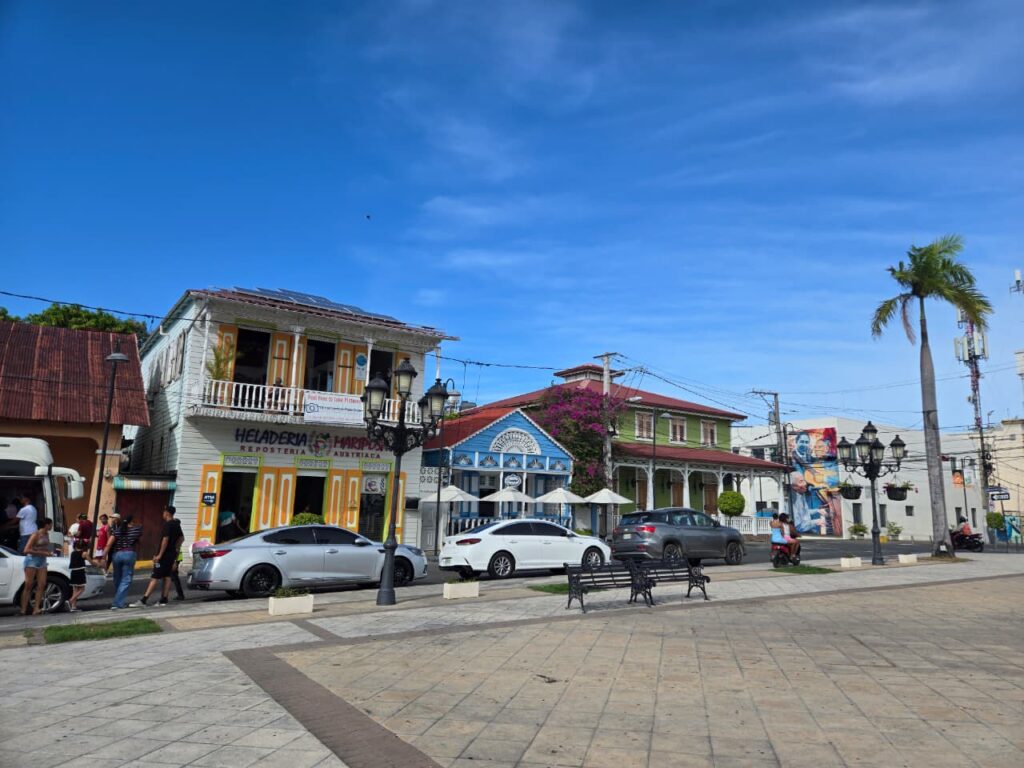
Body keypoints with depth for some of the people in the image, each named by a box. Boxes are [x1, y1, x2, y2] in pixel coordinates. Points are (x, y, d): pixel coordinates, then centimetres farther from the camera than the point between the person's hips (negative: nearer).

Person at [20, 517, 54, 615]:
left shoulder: (46, 534, 10)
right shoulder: (35, 534, -13)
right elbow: (26, 550, -18)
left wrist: (49, 552, 5)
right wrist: (43, 553, -18)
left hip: (42, 561, 7)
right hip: (32, 560, -7)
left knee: (41, 585, -3)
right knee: (28, 586, -5)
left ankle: (36, 609, -4)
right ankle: (23, 610, -1)